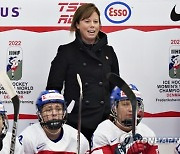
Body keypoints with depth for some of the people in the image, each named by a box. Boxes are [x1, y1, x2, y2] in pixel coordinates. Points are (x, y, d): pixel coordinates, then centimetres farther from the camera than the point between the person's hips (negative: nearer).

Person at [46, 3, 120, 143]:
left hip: (104, 121, 3)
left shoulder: (108, 52, 11)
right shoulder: (66, 52, 1)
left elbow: (116, 88, 18)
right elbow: (53, 88, 1)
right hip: (75, 123, -3)